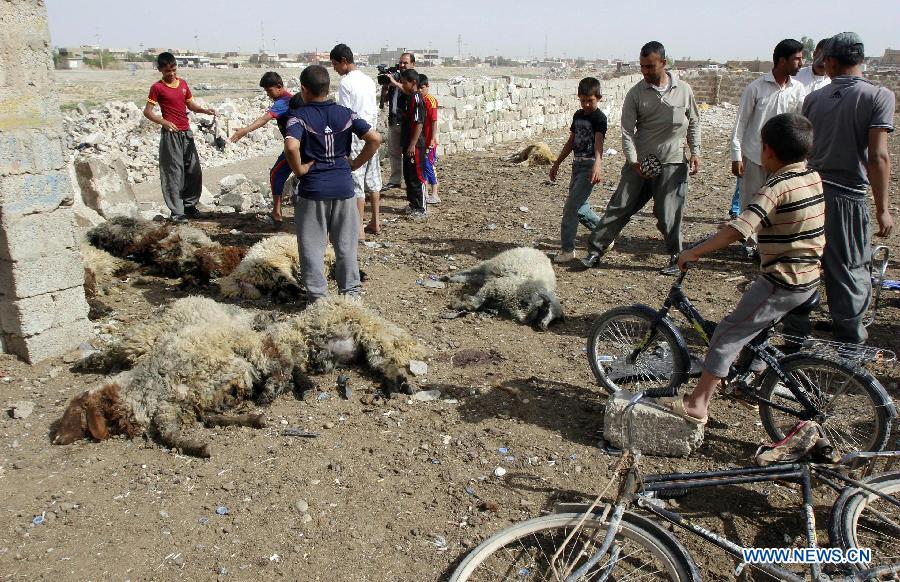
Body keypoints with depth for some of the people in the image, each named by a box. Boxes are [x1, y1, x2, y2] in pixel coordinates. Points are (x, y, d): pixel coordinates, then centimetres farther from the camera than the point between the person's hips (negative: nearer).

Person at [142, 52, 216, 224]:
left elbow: (190, 105, 19)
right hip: (171, 134, -6)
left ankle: (190, 205, 24)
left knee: (194, 170, 9)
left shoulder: (183, 83, 10)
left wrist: (205, 110, 1)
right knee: (174, 173, -4)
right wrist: (164, 122, -23)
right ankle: (177, 212, 1)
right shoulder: (157, 87, -6)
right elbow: (147, 112, -8)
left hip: (186, 132, 6)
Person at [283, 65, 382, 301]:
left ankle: (317, 295, 13)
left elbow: (291, 146, -27)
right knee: (346, 243, 14)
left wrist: (299, 169, -11)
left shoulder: (299, 116, -9)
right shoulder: (345, 114, 2)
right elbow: (375, 138, -6)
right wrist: (355, 164, 2)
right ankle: (351, 290, 21)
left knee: (312, 245, 8)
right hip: (343, 185, 3)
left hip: (312, 188, -3)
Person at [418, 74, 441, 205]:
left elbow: (434, 121, -14)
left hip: (428, 140, -7)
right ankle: (425, 191, 20)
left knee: (429, 165, -5)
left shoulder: (431, 100, -12)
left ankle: (434, 194, 2)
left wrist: (433, 139, -18)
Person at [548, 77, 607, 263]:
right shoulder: (578, 115, 13)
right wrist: (557, 164, 21)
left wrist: (597, 166, -41)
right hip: (577, 164, 8)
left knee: (571, 207, -11)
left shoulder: (599, 118, -10)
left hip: (589, 166, -8)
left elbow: (598, 143, -26)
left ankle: (567, 249, -4)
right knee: (580, 208, 14)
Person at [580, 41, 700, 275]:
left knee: (669, 214, 1)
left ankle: (676, 257, 18)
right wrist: (633, 161, -16)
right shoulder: (636, 93, -1)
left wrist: (695, 151, 2)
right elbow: (627, 130, -5)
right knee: (619, 207, -1)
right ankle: (595, 250, 6)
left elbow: (694, 123, 13)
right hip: (640, 162, 0)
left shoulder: (684, 90, 3)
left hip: (672, 162, 0)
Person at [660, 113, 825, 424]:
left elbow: (738, 230, -31)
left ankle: (697, 404, -4)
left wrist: (694, 252, -24)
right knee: (757, 328, 29)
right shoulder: (813, 177, 6)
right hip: (810, 279, 9)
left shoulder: (776, 188, -20)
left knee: (728, 335, -4)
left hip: (781, 282, -9)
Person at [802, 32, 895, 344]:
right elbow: (878, 156, -15)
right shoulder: (879, 96, -8)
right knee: (850, 271, 7)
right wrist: (883, 208, -11)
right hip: (848, 195, -4)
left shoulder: (814, 97, 5)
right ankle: (850, 342, 15)